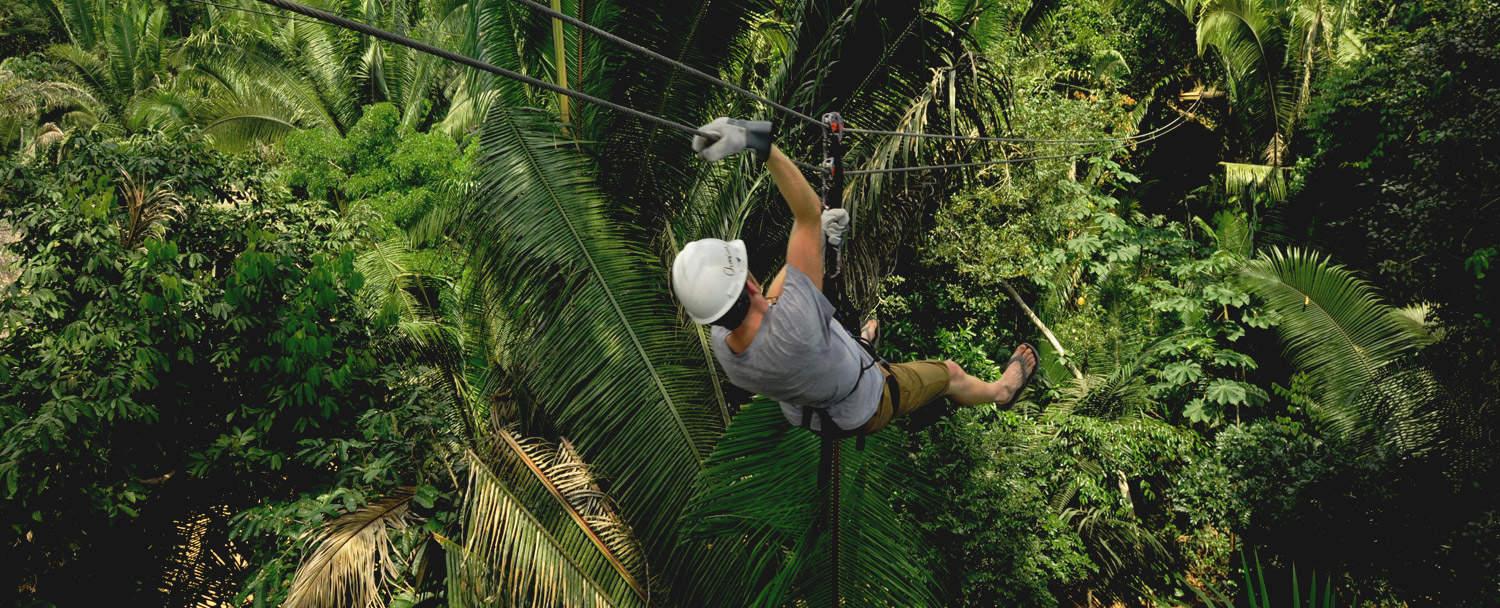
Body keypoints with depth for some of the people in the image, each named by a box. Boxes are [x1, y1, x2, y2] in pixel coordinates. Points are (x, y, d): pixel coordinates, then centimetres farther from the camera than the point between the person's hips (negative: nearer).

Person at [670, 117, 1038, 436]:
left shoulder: (721, 347, -29)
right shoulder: (793, 324, -51)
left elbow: (767, 304, -6)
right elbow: (809, 213, -51)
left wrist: (819, 241, -2)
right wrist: (760, 141, -61)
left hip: (802, 414, 5)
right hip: (866, 414, -5)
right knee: (950, 373, 20)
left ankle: (857, 343, 63)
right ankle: (1003, 389, 52)